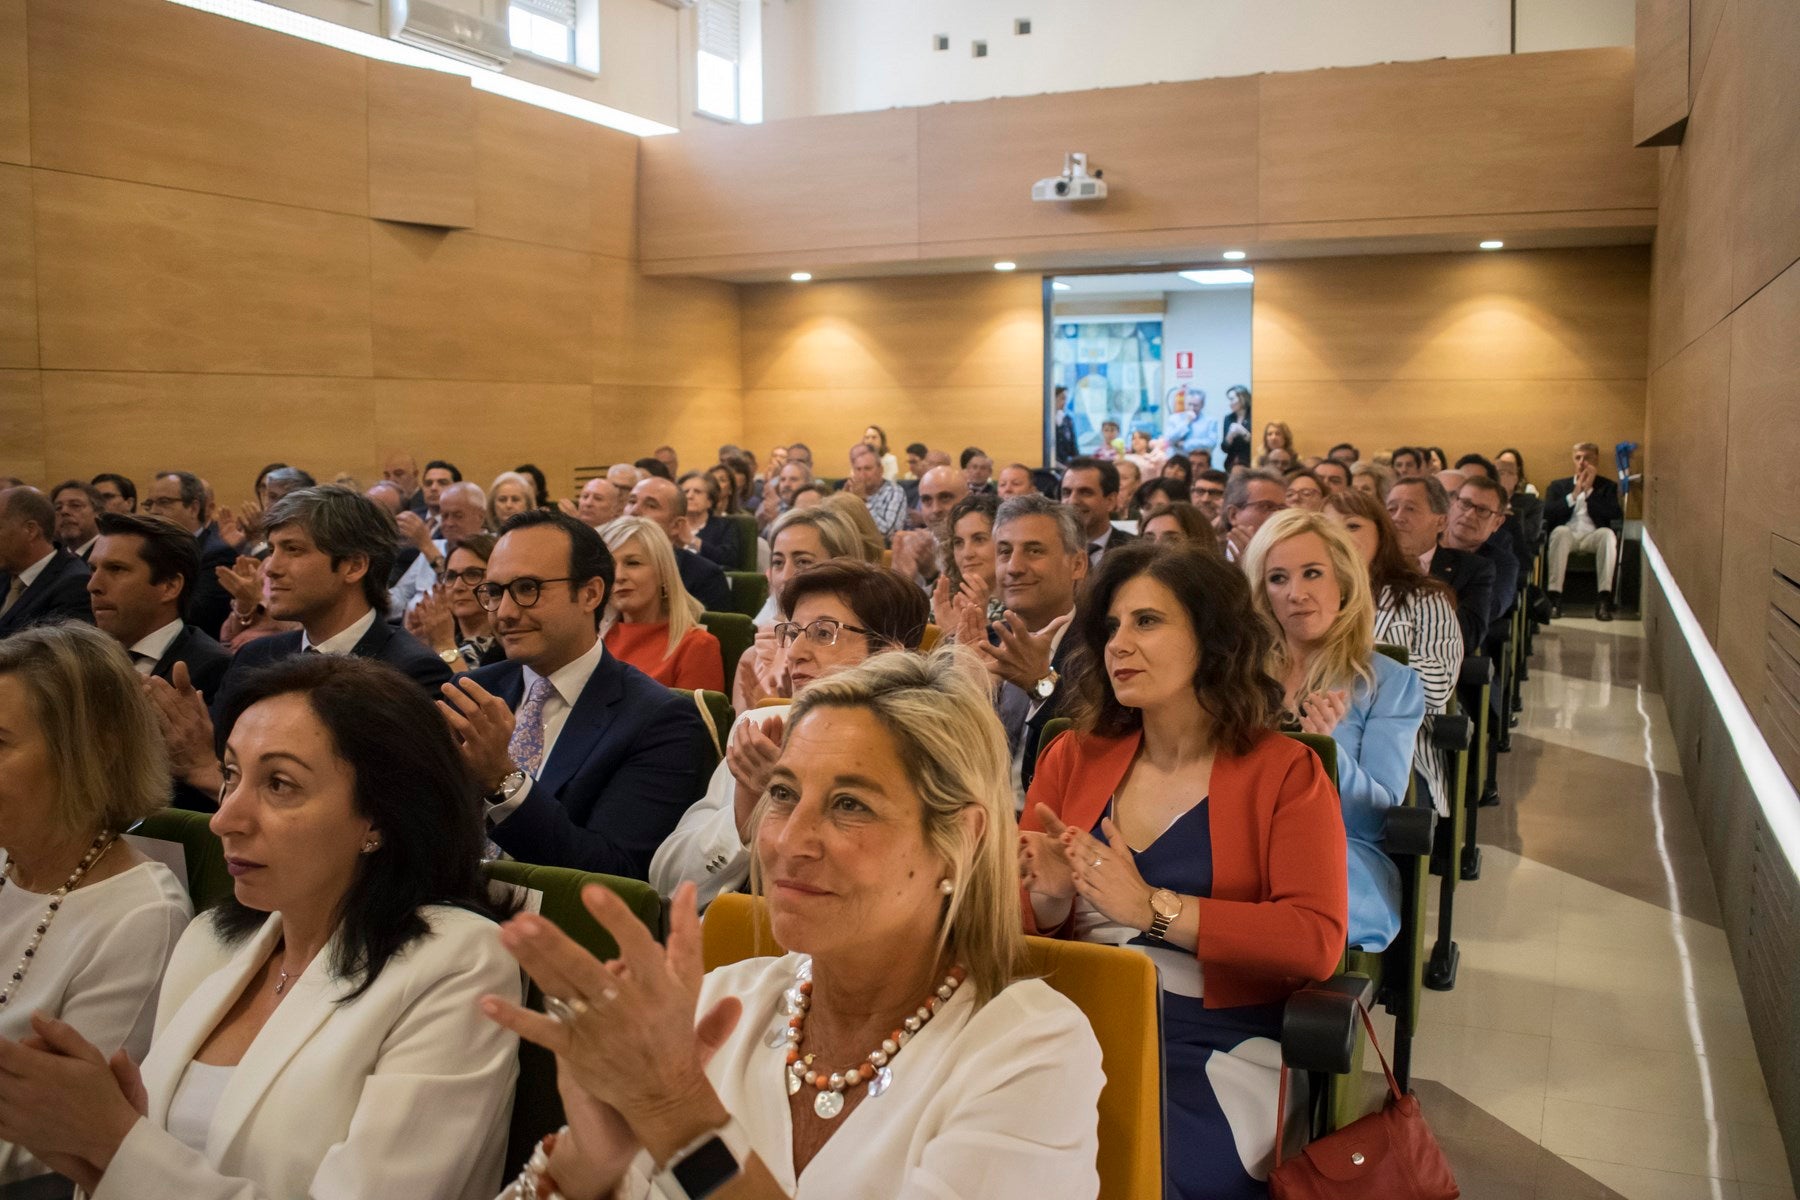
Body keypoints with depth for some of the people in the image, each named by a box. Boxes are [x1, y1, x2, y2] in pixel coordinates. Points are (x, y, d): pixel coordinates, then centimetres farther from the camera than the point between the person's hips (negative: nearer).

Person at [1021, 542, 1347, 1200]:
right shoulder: (1071, 758, 11)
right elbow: (1013, 918, 13)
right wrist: (1050, 897, -11)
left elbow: (1317, 941, -11)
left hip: (1218, 1047, -2)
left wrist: (1155, 908, -18)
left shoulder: (1285, 771, 1)